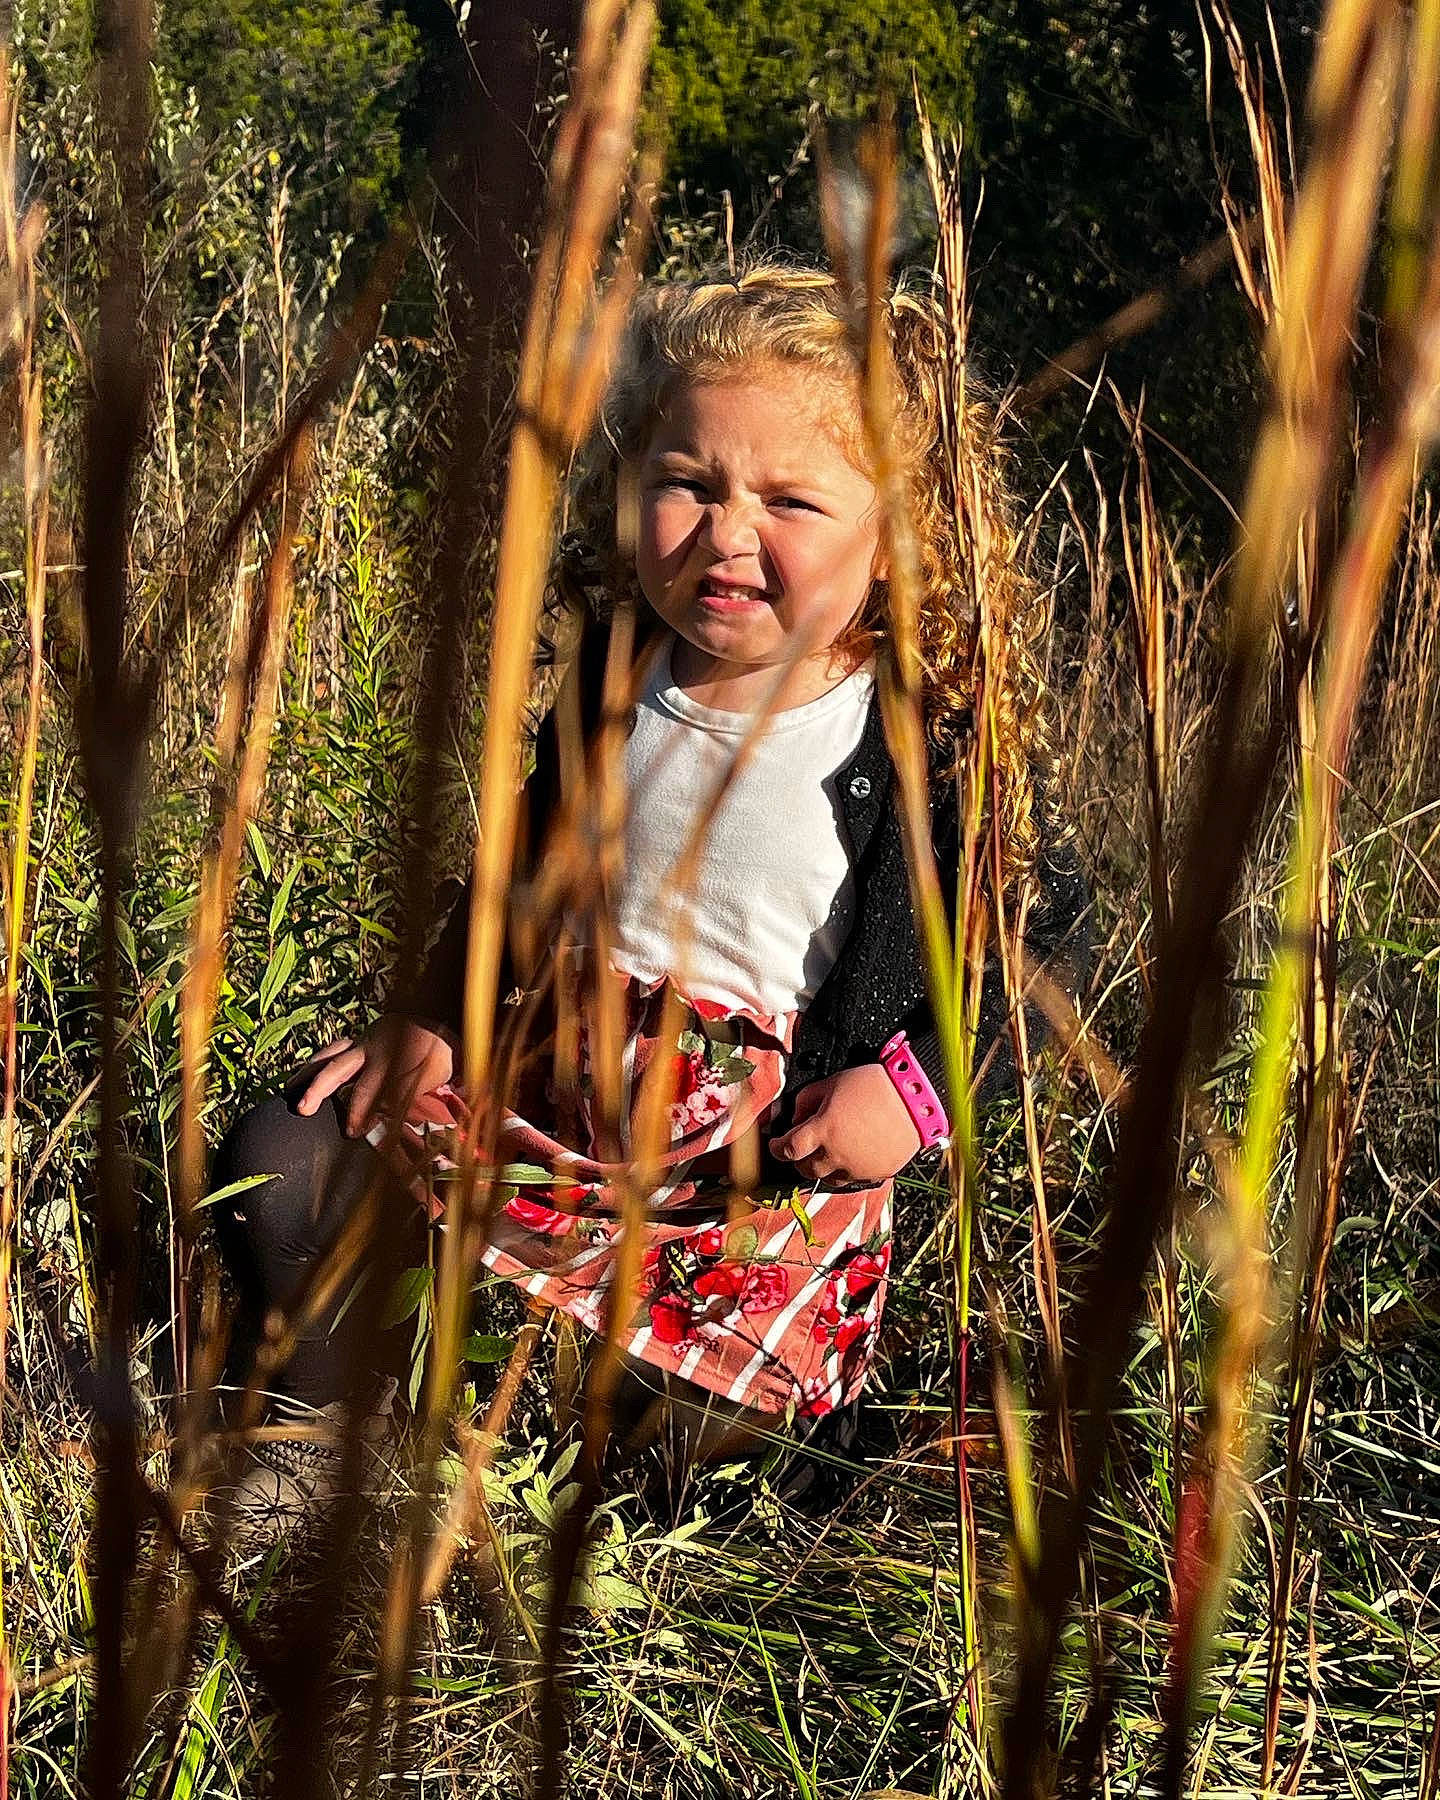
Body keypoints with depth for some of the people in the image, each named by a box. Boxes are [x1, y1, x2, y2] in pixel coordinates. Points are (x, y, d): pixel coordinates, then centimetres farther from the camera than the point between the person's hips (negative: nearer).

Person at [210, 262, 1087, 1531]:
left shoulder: (941, 739, -19)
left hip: (774, 1150, -4)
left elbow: (1037, 932, -7)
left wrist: (918, 1090, -19)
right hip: (556, 1082, 5)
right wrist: (430, 1020, 8)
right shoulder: (622, 675, -4)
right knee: (283, 1166, -1)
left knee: (692, 1417, -22)